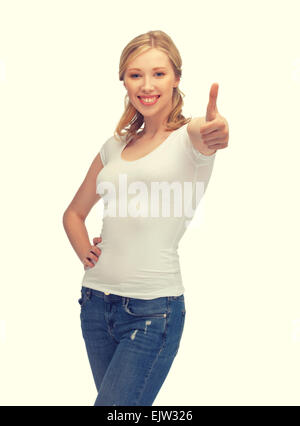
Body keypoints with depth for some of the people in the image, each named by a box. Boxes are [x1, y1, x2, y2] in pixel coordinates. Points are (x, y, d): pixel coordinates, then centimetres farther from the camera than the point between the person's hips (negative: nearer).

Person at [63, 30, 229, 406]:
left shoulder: (188, 138, -5)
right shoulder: (115, 147, 10)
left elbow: (200, 134, -32)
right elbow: (74, 212, 22)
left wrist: (210, 131, -55)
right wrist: (84, 251, 4)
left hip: (153, 309, -5)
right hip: (96, 301, 6)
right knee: (116, 402, 17)